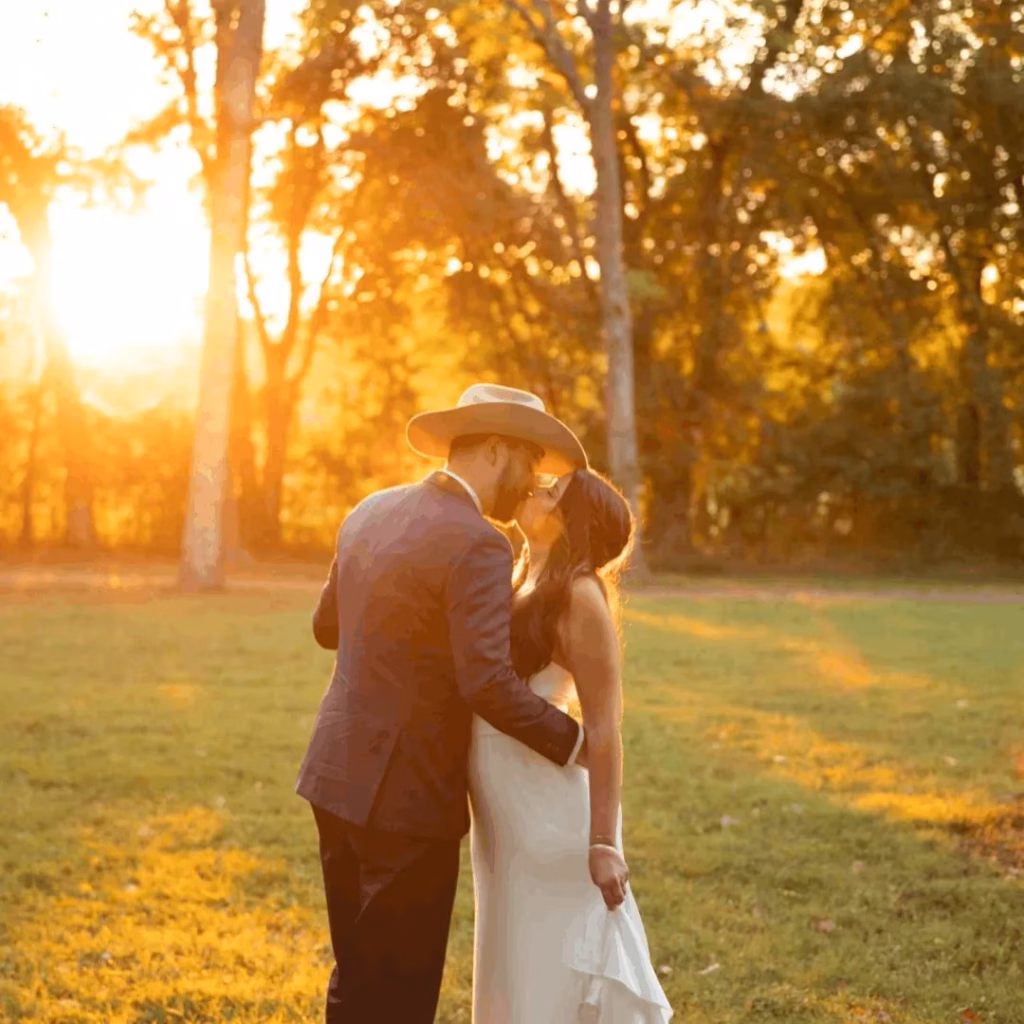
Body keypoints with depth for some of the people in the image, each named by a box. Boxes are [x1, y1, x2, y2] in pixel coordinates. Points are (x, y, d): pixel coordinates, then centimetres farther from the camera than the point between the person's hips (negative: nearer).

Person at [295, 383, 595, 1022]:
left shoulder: (372, 511, 8)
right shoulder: (477, 544, -17)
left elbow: (328, 627, 19)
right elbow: (489, 683, -24)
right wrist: (575, 744, -12)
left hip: (339, 776, 8)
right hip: (405, 795, -8)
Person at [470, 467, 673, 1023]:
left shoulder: (579, 597, -14)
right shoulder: (519, 588, 11)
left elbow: (603, 730, -17)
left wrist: (603, 843, -20)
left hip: (550, 815, -8)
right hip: (505, 815, 8)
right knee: (514, 974, 17)